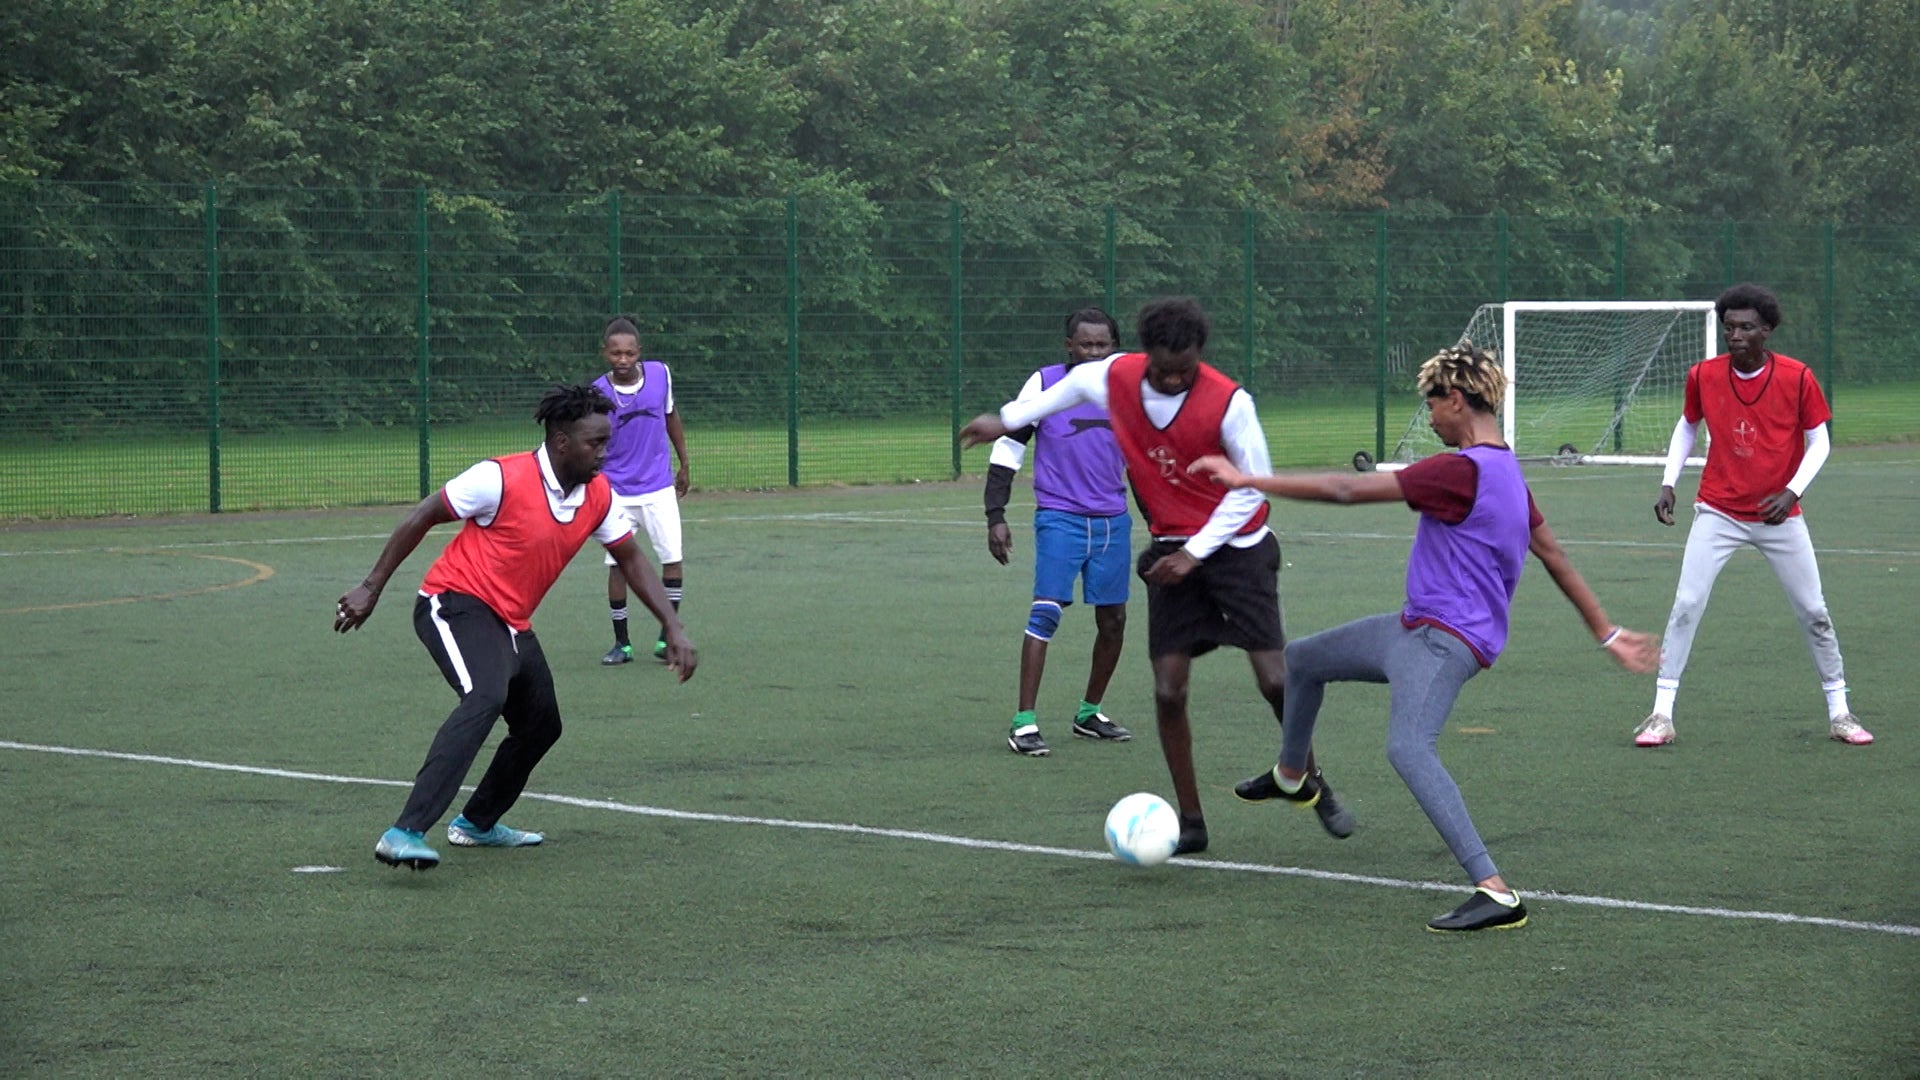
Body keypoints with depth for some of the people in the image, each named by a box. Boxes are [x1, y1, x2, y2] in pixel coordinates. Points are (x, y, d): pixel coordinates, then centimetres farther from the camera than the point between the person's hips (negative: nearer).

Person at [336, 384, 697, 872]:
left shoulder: (598, 495, 0)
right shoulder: (503, 479, -20)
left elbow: (630, 559, 13)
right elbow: (422, 517, -11)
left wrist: (673, 628, 4)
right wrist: (371, 589, -10)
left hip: (512, 624, 9)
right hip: (456, 602, -9)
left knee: (541, 724, 15)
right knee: (486, 696, -33)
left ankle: (477, 823, 40)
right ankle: (404, 835, -42)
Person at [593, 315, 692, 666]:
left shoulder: (660, 374, -5)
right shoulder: (597, 394, -12)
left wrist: (684, 465, 17)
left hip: (659, 487, 2)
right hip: (616, 490, -2)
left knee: (672, 558, -4)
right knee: (617, 564, -2)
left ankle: (668, 637, 9)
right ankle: (622, 643, 9)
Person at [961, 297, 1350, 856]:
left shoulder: (1229, 402, -20)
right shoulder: (1114, 377, -7)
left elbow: (1253, 486, -12)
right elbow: (1071, 385, 17)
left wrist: (1196, 552, -15)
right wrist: (1007, 420, 26)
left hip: (1236, 546, -4)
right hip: (1172, 551, 4)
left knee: (1274, 679, -10)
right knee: (1168, 690, -5)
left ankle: (1315, 787, 15)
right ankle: (1190, 823, 6)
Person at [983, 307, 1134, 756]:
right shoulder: (1044, 384, -5)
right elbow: (1007, 449, -3)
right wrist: (995, 517, -9)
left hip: (1113, 521, 5)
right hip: (1058, 518, -5)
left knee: (1113, 619, 8)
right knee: (1046, 612, -15)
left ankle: (1090, 714, 26)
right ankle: (1023, 723, -13)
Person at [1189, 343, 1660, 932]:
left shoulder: (1461, 471, -20)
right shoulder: (1506, 472, 10)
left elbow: (1347, 489, -21)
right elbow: (1556, 558, 16)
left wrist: (1249, 481, -15)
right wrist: (1606, 632, 23)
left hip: (1444, 640, -11)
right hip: (1416, 627, 11)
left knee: (1409, 747, -32)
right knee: (1301, 660, 24)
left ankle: (1496, 893, -37)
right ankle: (1292, 776, 53)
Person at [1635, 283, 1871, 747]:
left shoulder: (1797, 377, -10)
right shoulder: (1703, 376, -5)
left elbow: (1819, 442, -2)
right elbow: (1687, 428, 12)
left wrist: (1792, 491, -16)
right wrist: (1668, 483, 2)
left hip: (1779, 514, 0)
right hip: (1718, 512, 0)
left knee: (1814, 612, 4)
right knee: (1686, 606, -10)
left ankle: (1839, 713, 19)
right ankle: (1661, 716, -5)